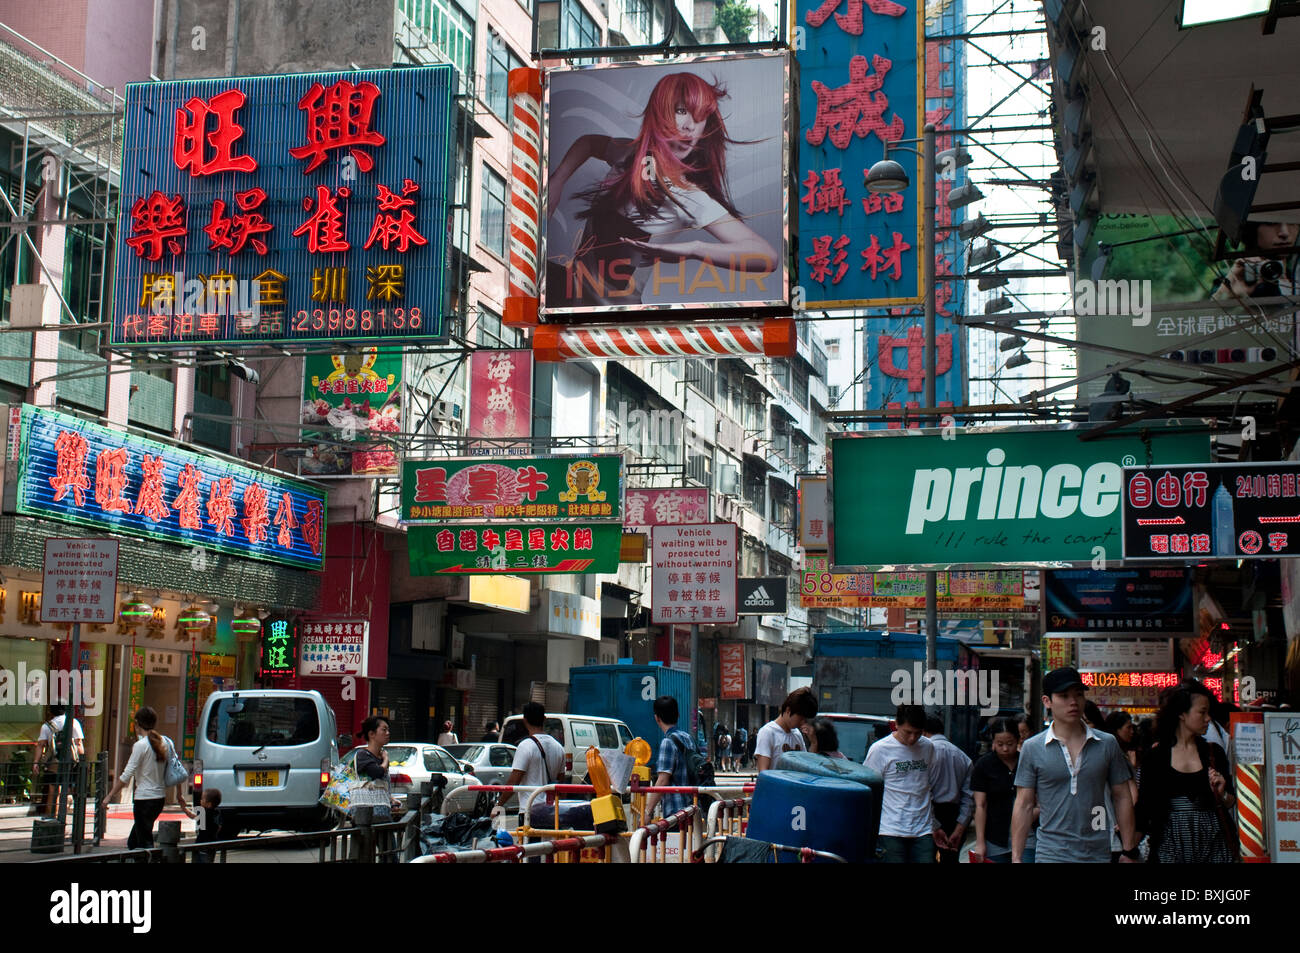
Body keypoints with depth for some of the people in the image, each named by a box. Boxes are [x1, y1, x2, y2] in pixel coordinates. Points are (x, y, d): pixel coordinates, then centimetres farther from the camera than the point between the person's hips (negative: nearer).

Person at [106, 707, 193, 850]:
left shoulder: (140, 745, -12)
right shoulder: (166, 742, 7)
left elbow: (126, 775, -13)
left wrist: (110, 796, -6)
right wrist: (180, 795, 20)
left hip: (144, 798, -7)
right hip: (161, 797, 7)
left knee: (145, 844, -4)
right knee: (133, 842, 18)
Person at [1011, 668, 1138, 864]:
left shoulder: (1107, 744, 5)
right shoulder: (1032, 748, 0)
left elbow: (1122, 798, 9)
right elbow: (1024, 806, 1)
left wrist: (1129, 851, 5)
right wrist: (1016, 858, -3)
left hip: (1098, 854, 2)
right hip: (1051, 854, -2)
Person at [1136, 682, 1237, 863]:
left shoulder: (1214, 752, 7)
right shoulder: (1156, 756, 0)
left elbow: (1230, 803, 14)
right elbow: (1145, 805, 3)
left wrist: (1221, 795, -9)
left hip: (1213, 844, 2)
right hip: (1171, 844, -2)